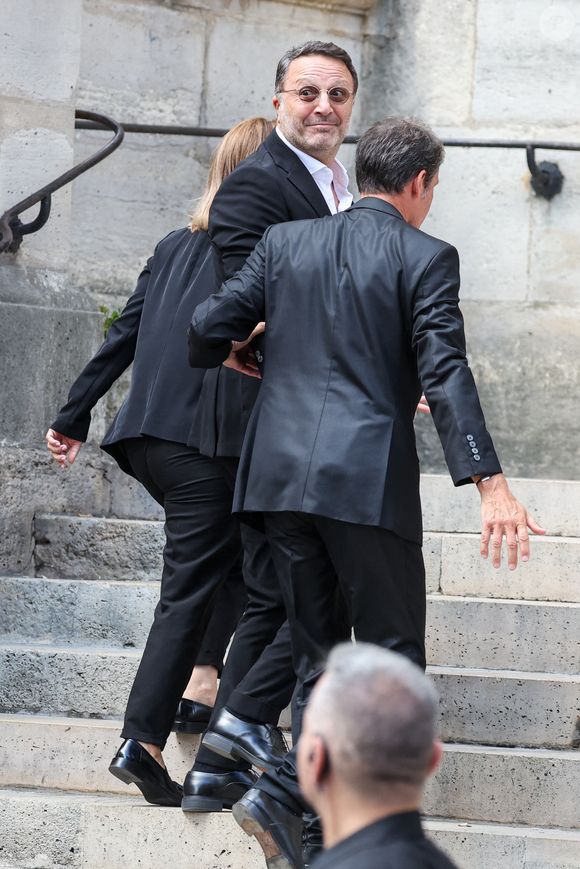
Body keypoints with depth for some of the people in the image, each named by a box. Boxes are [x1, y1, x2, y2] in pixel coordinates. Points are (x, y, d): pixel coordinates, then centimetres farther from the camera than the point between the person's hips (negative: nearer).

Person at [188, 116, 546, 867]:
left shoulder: (286, 242, 10)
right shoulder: (425, 259, -3)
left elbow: (208, 327, 8)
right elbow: (445, 376, -13)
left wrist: (232, 356, 32)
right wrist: (489, 486, -17)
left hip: (280, 473, 5)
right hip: (369, 480, -5)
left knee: (317, 656, 14)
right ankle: (284, 794, -14)